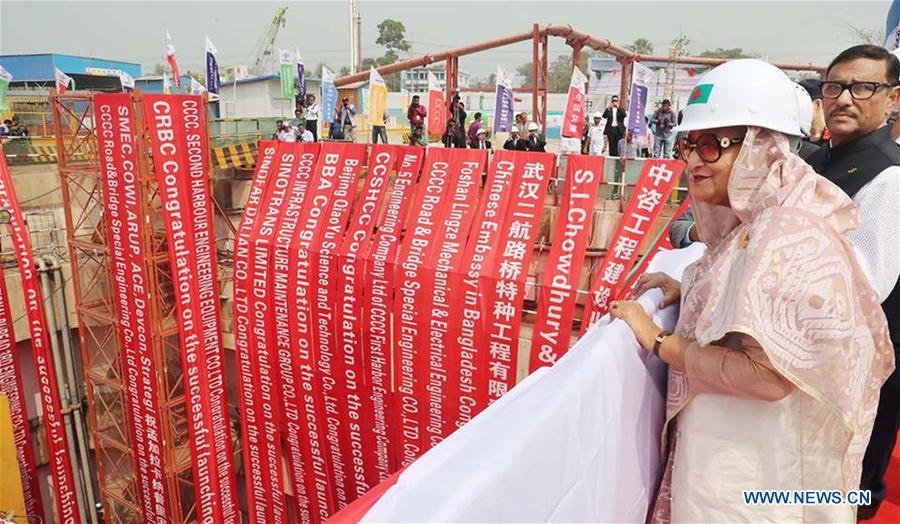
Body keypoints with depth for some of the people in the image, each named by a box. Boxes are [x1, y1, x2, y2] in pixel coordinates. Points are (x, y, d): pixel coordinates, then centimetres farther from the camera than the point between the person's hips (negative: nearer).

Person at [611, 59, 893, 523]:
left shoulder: (787, 236, -25)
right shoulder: (754, 220, 4)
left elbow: (766, 373, -29)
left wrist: (658, 341, -20)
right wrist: (691, 292, 2)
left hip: (750, 464, -8)